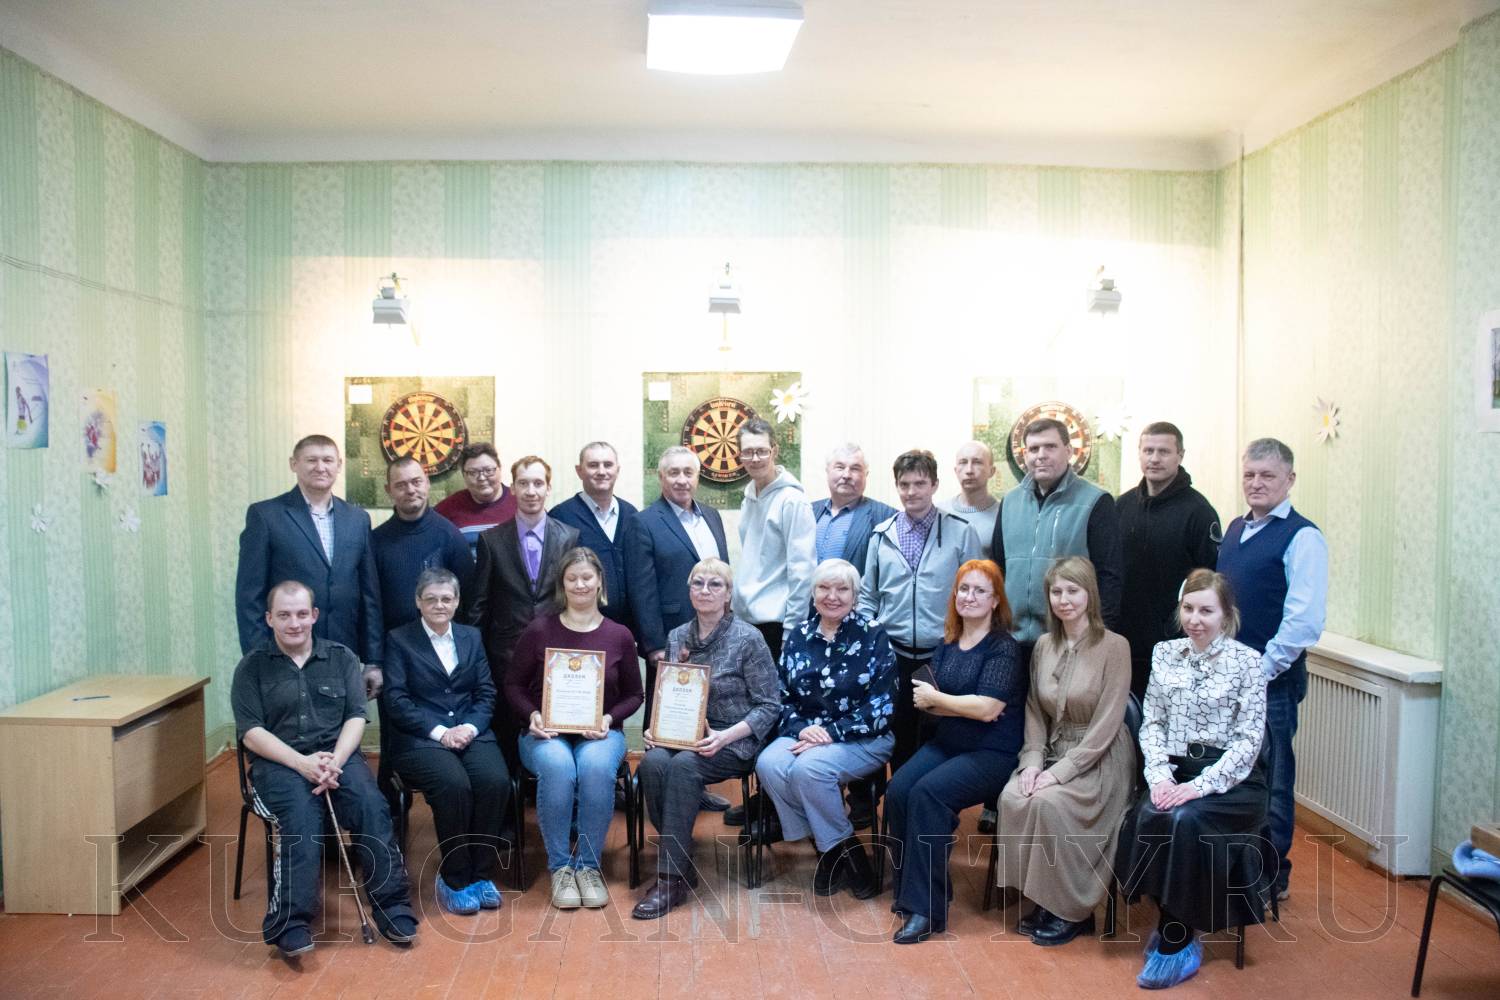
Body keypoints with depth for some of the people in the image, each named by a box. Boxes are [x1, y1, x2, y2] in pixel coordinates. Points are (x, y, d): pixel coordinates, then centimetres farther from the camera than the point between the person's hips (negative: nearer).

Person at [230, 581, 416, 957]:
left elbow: (356, 717, 5)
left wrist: (335, 760, -15)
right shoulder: (253, 666, 7)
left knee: (371, 805, -28)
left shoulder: (342, 657, 12)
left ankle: (393, 908, -21)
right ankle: (290, 924, -32)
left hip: (338, 754, 2)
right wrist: (302, 763, -17)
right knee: (300, 816, -34)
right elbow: (251, 732, -2)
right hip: (279, 761, -1)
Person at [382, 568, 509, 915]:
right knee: (454, 785, -32)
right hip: (420, 739, -3)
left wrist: (470, 727, -9)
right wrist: (439, 731, -15)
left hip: (471, 732, 3)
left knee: (496, 781, -27)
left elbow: (486, 692, 10)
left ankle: (481, 873, -9)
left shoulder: (472, 637, 16)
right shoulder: (398, 639, 5)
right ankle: (454, 878, -12)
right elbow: (396, 700, -5)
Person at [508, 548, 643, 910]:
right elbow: (514, 685, 8)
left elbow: (633, 694, 10)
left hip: (600, 733, 1)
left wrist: (609, 719, -8)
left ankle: (589, 865, -16)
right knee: (557, 767, -35)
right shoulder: (539, 630, 2)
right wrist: (532, 715, -11)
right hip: (546, 733, 0)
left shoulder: (620, 635, 5)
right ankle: (559, 867, -17)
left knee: (596, 767, -35)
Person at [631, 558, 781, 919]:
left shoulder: (748, 639, -6)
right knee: (652, 762, -28)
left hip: (734, 741, -4)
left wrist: (724, 737, -19)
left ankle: (672, 878, -25)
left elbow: (769, 706, -7)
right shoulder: (677, 637, 10)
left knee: (684, 765, -33)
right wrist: (655, 727, -5)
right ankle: (682, 865, -14)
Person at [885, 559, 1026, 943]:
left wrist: (935, 698, -8)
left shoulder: (1004, 648, -9)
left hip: (992, 753, -6)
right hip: (946, 743, 6)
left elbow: (987, 709, -19)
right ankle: (909, 888, -4)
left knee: (927, 793, -28)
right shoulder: (947, 645, 11)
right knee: (897, 792, -19)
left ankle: (927, 907, -20)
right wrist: (965, 706, -14)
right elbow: (929, 702, 6)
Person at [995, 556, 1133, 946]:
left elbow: (1106, 724, -16)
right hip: (1054, 752, 5)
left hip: (1100, 760, -5)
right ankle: (1043, 898, -4)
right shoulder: (1044, 645, 5)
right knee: (1012, 797, -22)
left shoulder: (1114, 646, -12)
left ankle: (1072, 910, -9)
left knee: (1049, 803, -29)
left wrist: (1059, 771, -20)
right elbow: (1034, 710, 7)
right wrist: (1032, 761, -9)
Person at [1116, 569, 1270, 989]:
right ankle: (1177, 932, -9)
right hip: (1176, 771, 3)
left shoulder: (1247, 660, -4)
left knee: (1184, 821, -32)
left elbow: (1248, 739, -8)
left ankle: (1175, 942, -13)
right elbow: (1151, 723, 8)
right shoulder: (1165, 654, 9)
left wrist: (1201, 785, -19)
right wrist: (1160, 774, -10)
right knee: (1145, 819, -28)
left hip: (1231, 778, -3)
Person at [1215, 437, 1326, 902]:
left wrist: (1262, 671, -15)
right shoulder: (1234, 530, 11)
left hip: (1270, 680, -7)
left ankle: (1272, 876, 21)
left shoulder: (1302, 537, -12)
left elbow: (1305, 620, -18)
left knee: (1270, 778, 6)